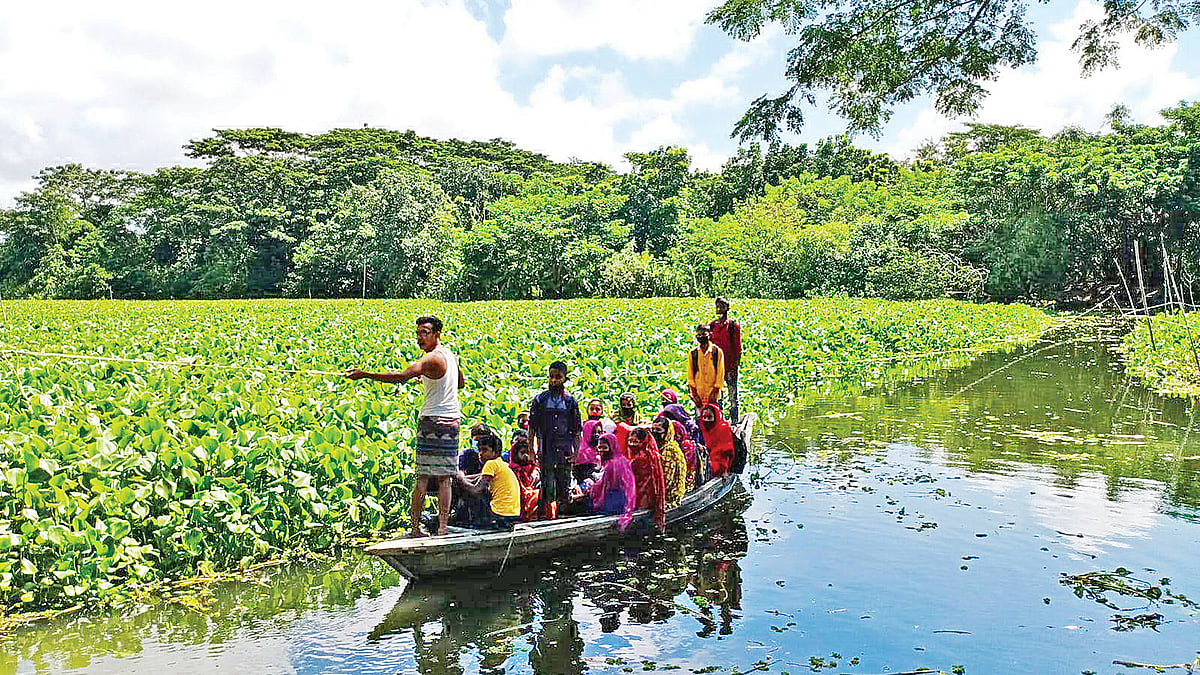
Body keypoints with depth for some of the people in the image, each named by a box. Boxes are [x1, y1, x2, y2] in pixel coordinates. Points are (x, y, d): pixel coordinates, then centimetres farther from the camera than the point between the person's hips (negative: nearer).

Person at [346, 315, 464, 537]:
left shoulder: (432, 359, -13)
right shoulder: (450, 355, 13)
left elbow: (401, 376, -26)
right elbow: (461, 383, 29)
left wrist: (364, 374, -29)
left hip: (431, 420, -7)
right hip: (452, 420, 7)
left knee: (422, 477, 0)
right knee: (444, 478, 4)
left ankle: (415, 527, 5)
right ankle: (442, 527, 2)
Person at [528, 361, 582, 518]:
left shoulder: (570, 401, 8)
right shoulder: (540, 399, 6)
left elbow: (577, 430, 9)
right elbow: (532, 427, 7)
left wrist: (576, 451, 2)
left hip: (565, 448, 1)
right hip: (545, 448, -1)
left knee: (564, 482, 3)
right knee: (547, 480, -2)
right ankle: (546, 510, 5)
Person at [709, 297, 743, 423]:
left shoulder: (734, 326, 0)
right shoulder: (711, 326, 10)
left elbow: (738, 348, -1)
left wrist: (735, 366, -9)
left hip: (730, 367, -3)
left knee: (732, 393, 1)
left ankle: (734, 421, 8)